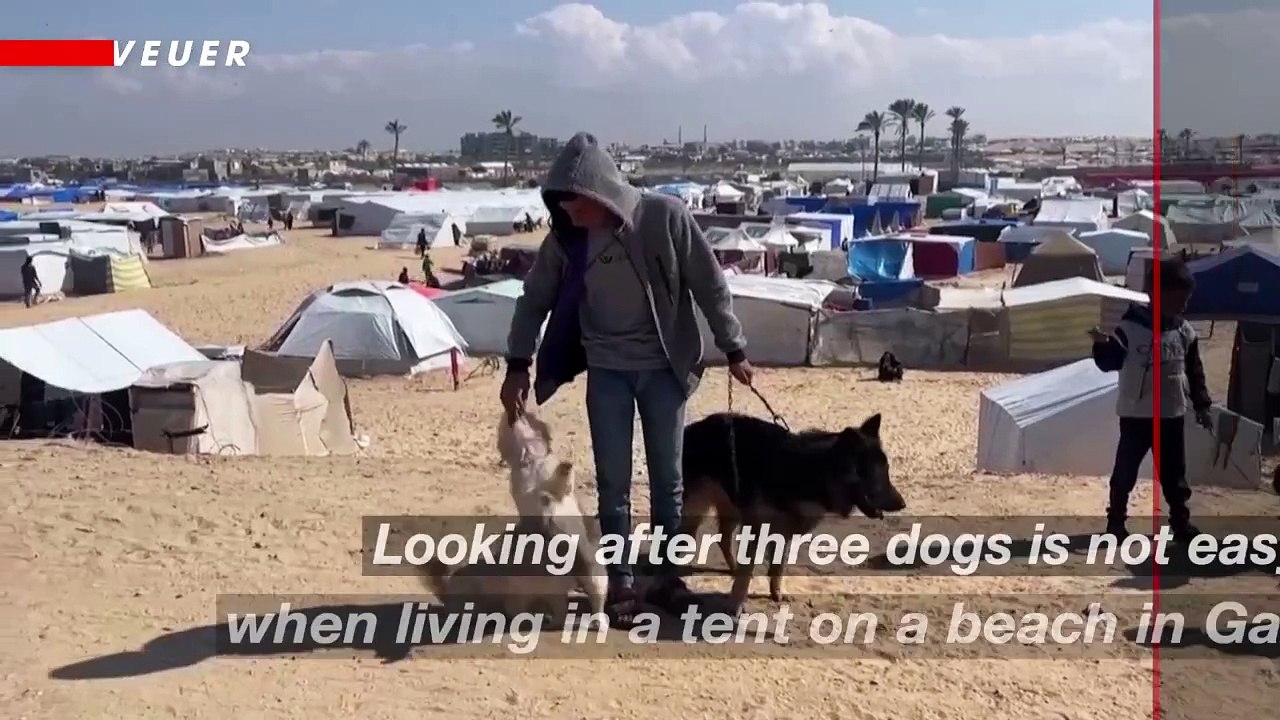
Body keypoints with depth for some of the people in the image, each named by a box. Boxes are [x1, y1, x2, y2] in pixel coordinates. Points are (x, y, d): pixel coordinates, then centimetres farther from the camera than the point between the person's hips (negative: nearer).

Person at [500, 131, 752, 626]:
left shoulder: (665, 217, -16)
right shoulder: (567, 238, -8)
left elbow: (710, 285, -8)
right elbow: (534, 301, 3)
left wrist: (733, 349, -6)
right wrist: (517, 366, -3)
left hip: (664, 367, -1)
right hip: (606, 371, 2)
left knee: (667, 477, 9)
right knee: (613, 481, 4)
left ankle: (668, 576, 23)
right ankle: (620, 584, 15)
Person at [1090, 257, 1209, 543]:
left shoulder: (1185, 331, 3)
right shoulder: (1130, 327, -12)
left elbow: (1195, 370, 12)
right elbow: (1110, 363, -11)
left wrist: (1201, 404, 10)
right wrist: (1102, 344, -30)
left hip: (1173, 415, 4)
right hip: (1136, 414, -4)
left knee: (1175, 474, 11)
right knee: (1125, 471, 5)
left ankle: (1181, 521, 22)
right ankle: (1116, 521, 16)